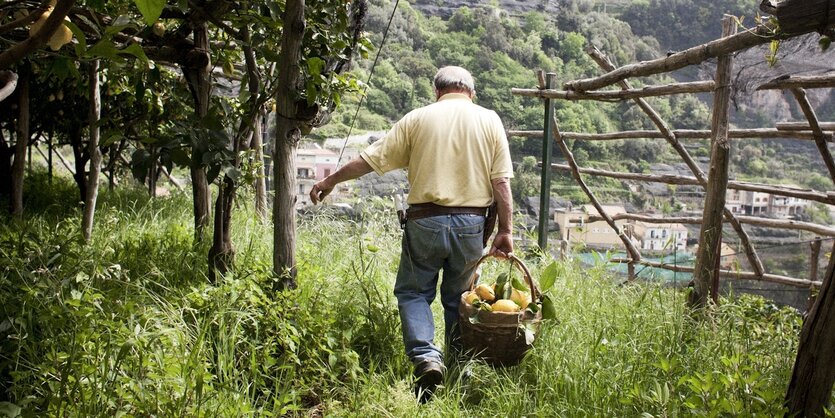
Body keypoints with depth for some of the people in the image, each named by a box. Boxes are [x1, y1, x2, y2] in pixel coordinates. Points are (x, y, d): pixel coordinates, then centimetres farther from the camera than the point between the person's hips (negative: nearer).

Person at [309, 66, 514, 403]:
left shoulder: (418, 118, 3)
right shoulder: (489, 120, 5)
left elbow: (372, 158, 3)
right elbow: (501, 181, -1)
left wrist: (332, 180, 14)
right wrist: (505, 230, 3)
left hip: (425, 220, -2)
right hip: (470, 223, 2)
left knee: (413, 291, 11)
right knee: (458, 297, 17)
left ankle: (426, 357, -8)